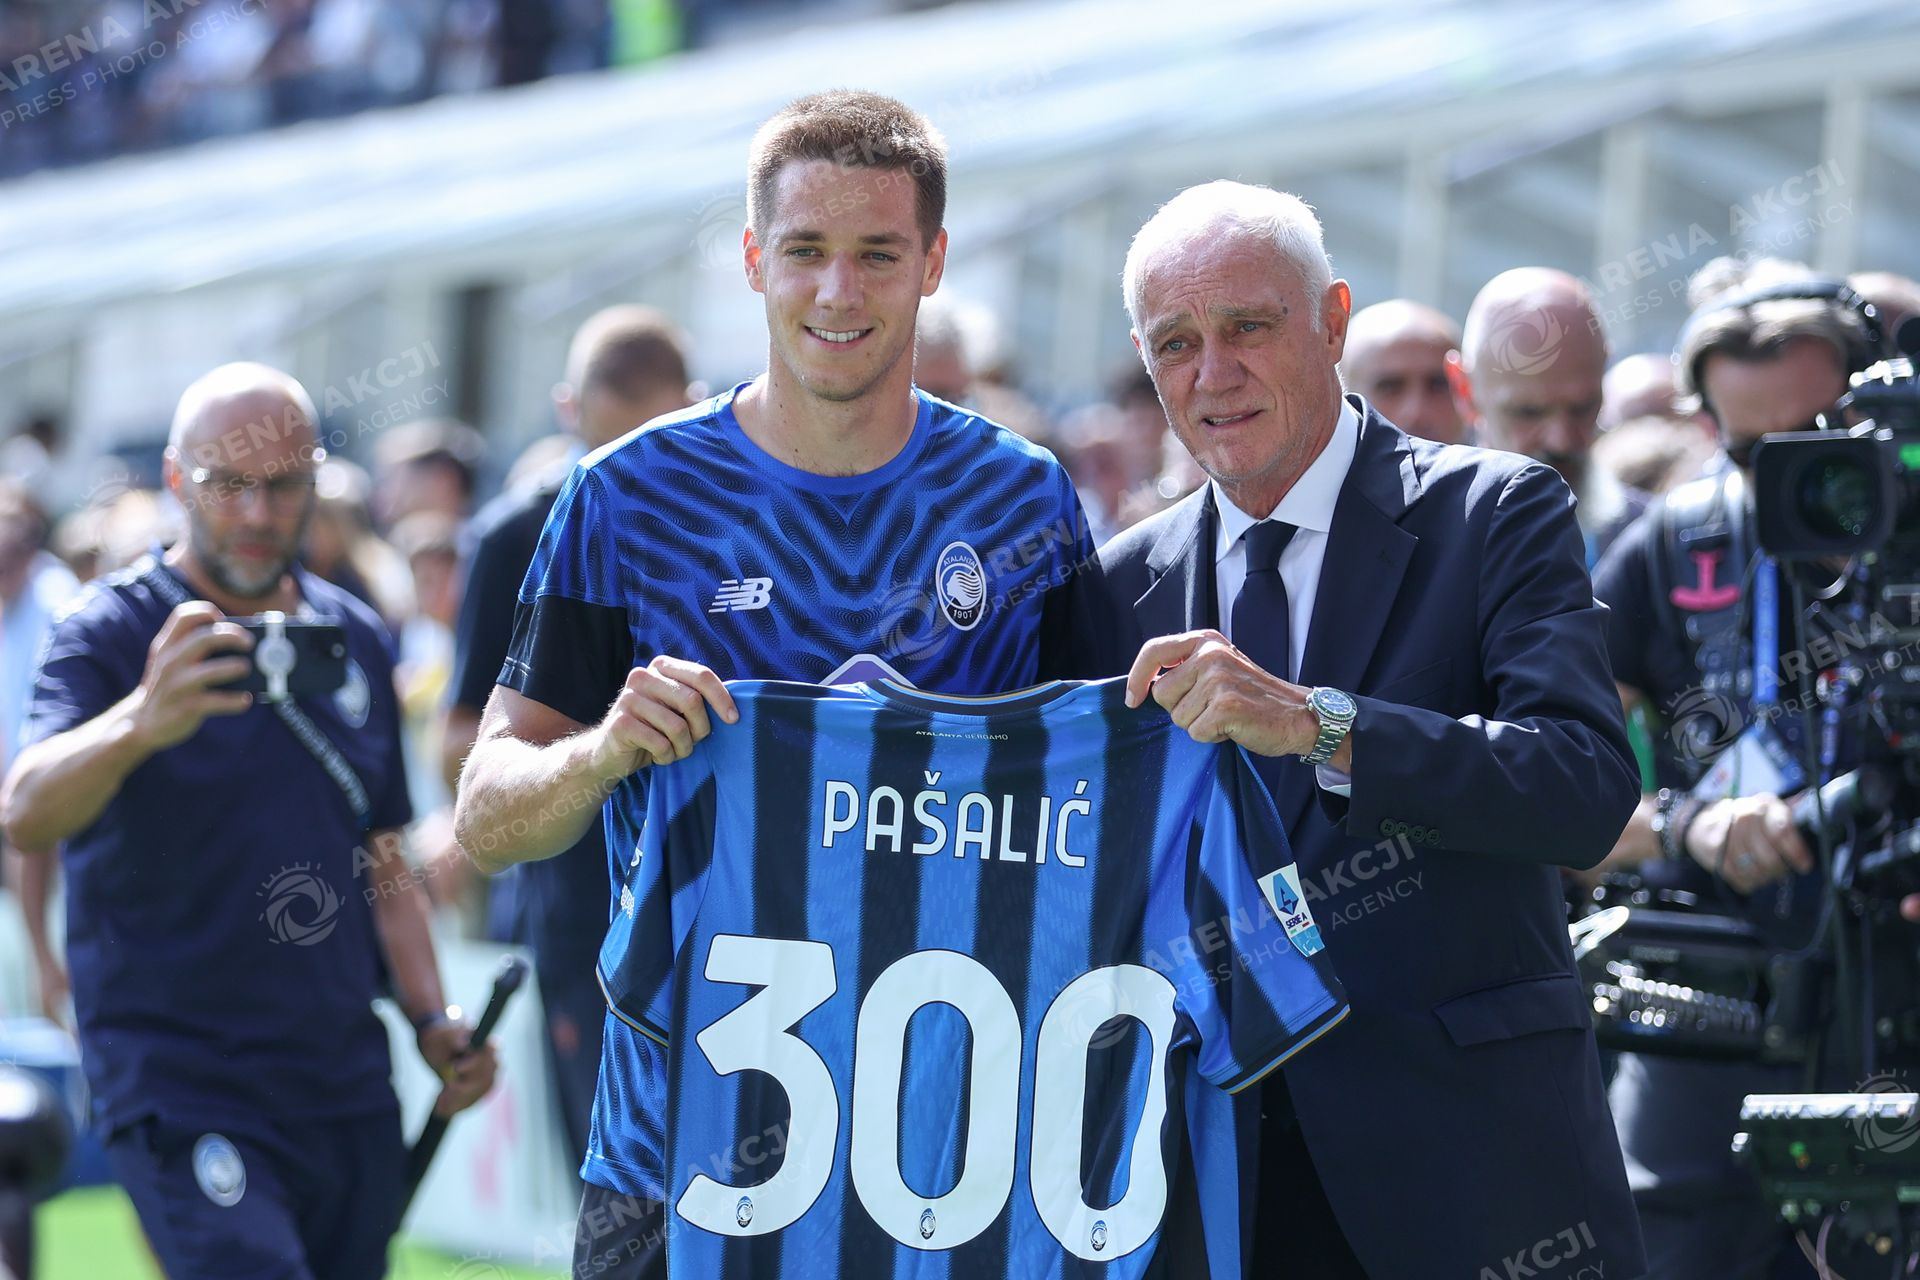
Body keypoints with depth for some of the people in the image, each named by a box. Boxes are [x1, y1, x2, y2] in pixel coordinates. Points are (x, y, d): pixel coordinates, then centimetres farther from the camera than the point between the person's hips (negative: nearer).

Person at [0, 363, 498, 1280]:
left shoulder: (355, 640, 13)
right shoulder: (111, 631, -6)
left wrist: (430, 1017, 9)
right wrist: (140, 723, -44)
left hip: (347, 1091, 6)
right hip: (183, 1091, -6)